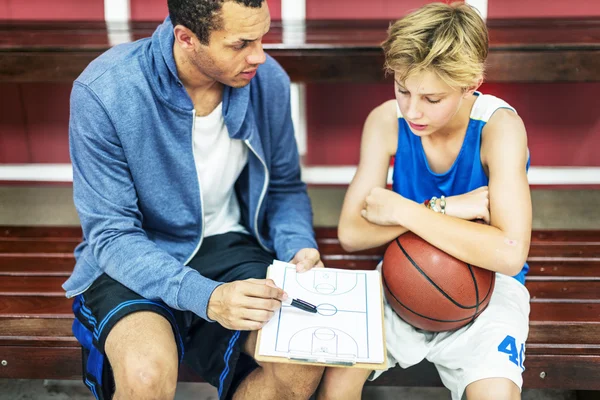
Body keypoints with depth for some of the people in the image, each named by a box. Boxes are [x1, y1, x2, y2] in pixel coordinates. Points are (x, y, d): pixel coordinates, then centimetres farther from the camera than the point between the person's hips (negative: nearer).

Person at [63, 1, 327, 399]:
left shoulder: (268, 80, -10)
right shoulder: (103, 92, -22)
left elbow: (284, 186, 6)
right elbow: (111, 237, -18)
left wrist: (299, 247, -15)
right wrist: (207, 297, -33)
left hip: (228, 245, 3)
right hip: (131, 259, -3)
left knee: (307, 361, -21)